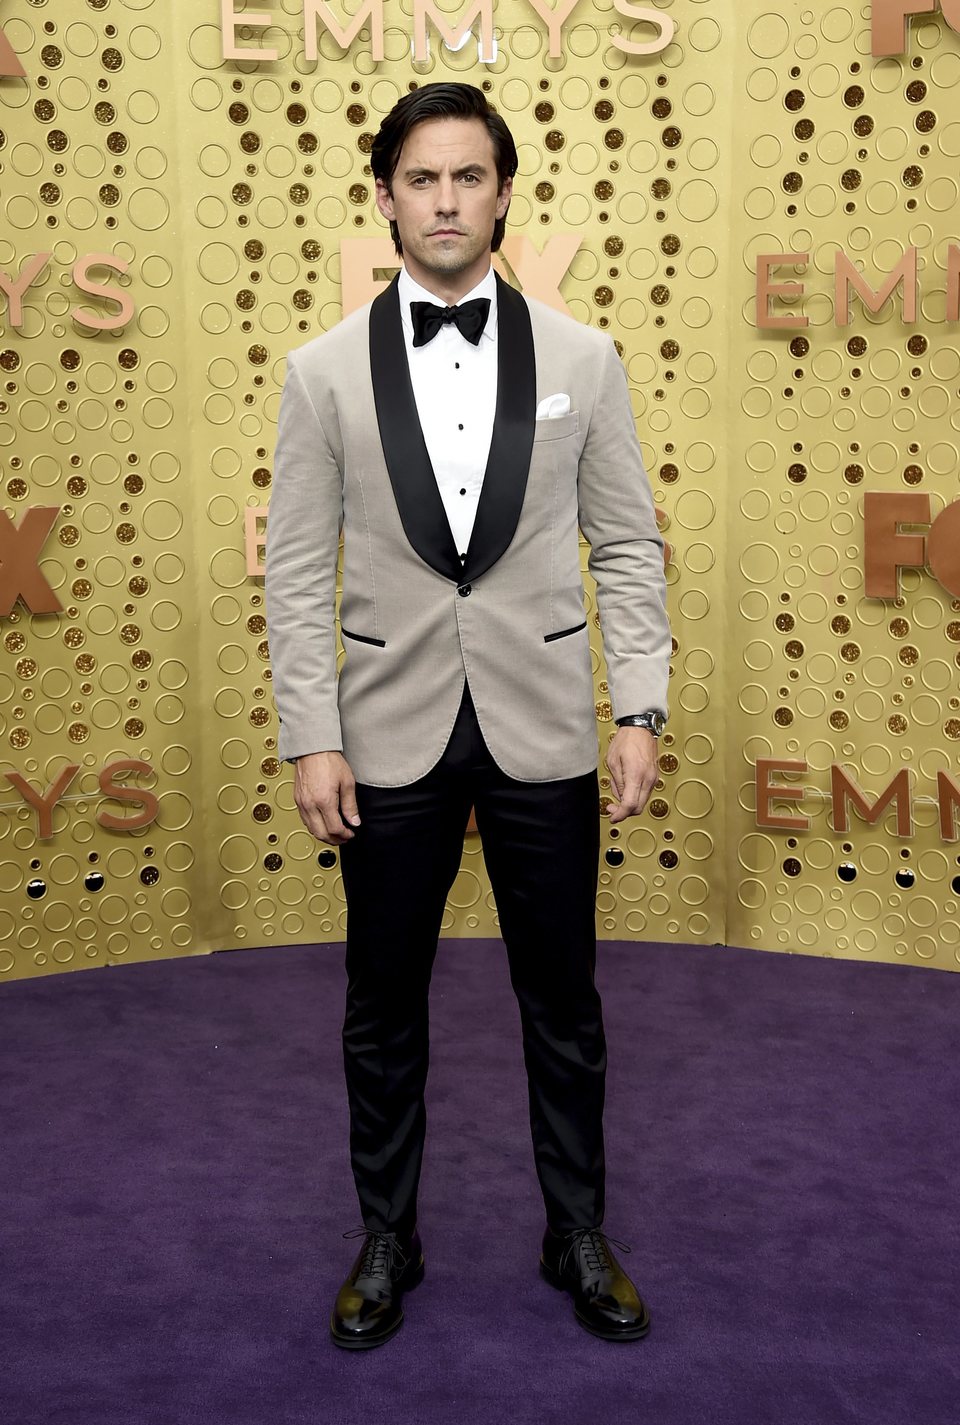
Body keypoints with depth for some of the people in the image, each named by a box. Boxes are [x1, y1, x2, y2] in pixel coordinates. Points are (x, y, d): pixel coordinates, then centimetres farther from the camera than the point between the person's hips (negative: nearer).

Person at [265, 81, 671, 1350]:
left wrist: (640, 712, -5)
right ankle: (387, 1237, 32)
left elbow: (628, 547, 2)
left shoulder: (583, 359, 1)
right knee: (383, 1008, 12)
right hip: (391, 736, 0)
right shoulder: (323, 372, 0)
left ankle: (578, 1235, 31)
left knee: (563, 1003, 11)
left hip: (542, 732, 0)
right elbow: (298, 571, -1)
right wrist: (311, 740, -6)